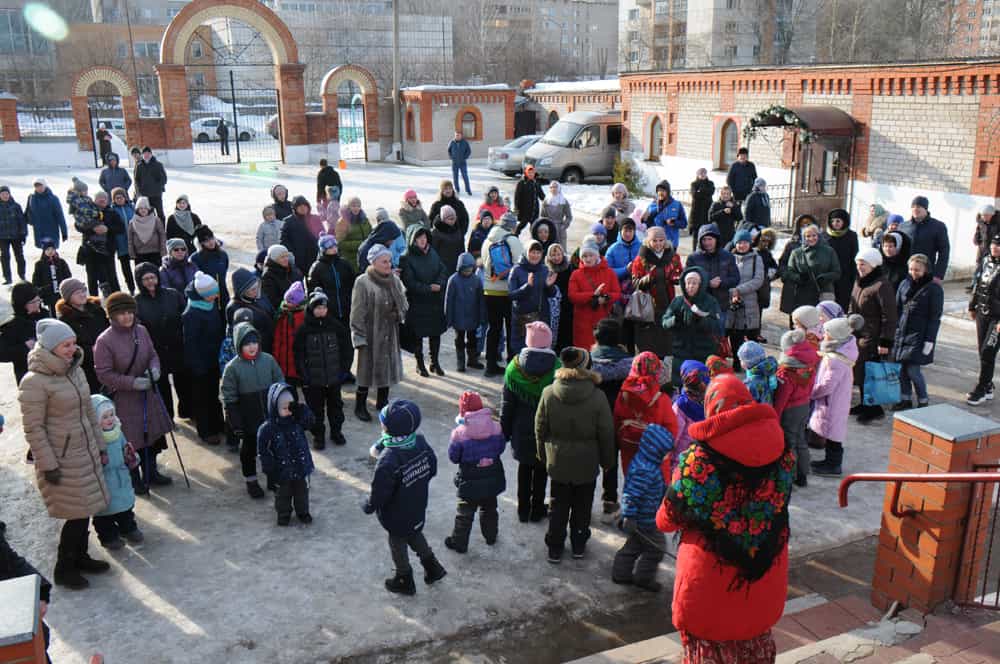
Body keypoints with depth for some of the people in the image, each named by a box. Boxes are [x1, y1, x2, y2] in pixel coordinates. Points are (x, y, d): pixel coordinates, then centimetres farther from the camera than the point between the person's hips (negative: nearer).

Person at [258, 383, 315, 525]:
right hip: (282, 471, -2)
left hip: (302, 466, 2)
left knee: (302, 492, 21)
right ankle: (283, 514, 43)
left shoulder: (298, 421, -10)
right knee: (283, 495, 19)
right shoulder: (267, 429, -20)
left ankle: (302, 512, 44)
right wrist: (270, 472, -13)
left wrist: (300, 409, -37)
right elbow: (264, 452, -14)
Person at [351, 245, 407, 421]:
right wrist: (359, 336, -15)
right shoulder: (362, 282, -12)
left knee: (388, 367, 14)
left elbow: (403, 304, 16)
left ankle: (382, 402, 31)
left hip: (390, 334, 6)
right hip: (370, 333, -6)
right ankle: (360, 406, 16)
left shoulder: (394, 280, 6)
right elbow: (357, 312, -12)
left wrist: (398, 314, -5)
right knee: (367, 369, 1)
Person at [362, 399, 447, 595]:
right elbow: (432, 469, -2)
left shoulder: (388, 459, -38)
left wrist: (368, 506, -7)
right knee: (415, 535, 32)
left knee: (398, 544, 20)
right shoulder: (421, 442, -18)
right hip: (418, 509, 6)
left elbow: (379, 492, -27)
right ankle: (432, 568, 43)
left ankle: (404, 581, 41)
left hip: (397, 516, -6)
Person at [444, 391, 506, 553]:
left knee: (465, 513, 14)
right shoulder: (496, 427, -12)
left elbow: (453, 457, -12)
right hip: (492, 479, 4)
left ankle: (459, 543, 26)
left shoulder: (459, 433, -22)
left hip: (470, 481, -3)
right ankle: (491, 536, 42)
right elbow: (501, 448, 2)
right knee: (489, 508, 26)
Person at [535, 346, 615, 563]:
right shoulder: (597, 397, -20)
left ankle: (555, 549, 23)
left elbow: (540, 428, -3)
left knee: (558, 506, 16)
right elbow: (606, 434, -10)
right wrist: (607, 460, 6)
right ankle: (579, 545, 32)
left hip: (558, 462, 1)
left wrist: (543, 453, 13)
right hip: (587, 464, -1)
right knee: (582, 506, 18)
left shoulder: (549, 394, -15)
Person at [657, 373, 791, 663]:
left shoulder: (697, 458, -20)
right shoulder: (781, 449, -8)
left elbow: (667, 520, -10)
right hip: (765, 572, 4)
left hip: (710, 578, -4)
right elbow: (779, 503, 6)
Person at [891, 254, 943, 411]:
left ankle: (923, 401, 11)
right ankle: (905, 399, 21)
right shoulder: (905, 284, 8)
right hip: (901, 333, 5)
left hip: (919, 336, -5)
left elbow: (935, 318, -7)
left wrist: (929, 341, -11)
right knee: (902, 368, 6)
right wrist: (893, 331, 9)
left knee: (913, 370, -7)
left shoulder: (934, 289, -6)